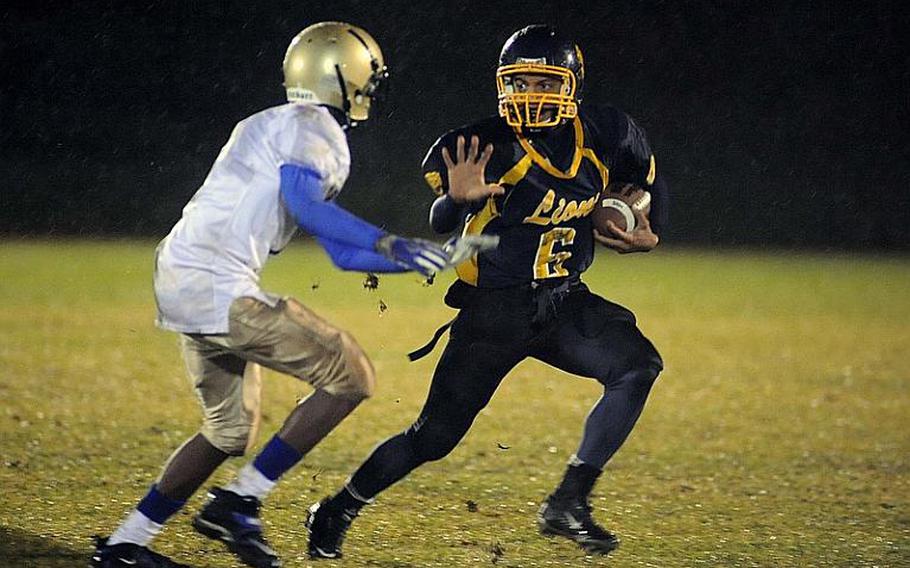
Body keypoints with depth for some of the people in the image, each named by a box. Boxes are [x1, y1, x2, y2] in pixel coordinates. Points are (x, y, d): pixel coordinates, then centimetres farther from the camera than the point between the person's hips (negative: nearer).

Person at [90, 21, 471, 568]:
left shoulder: (286, 129, 25)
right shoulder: (313, 129, -5)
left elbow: (342, 252, 26)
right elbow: (305, 204, -25)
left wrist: (426, 259, 25)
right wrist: (389, 244, -22)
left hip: (185, 283, 10)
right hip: (217, 285, -10)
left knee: (230, 430, 22)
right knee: (351, 376, -6)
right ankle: (238, 503, -6)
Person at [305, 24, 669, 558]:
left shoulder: (603, 134, -5)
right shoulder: (490, 147, -18)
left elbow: (651, 178, 17)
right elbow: (438, 229, -25)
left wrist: (651, 233, 4)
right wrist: (458, 199, -45)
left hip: (564, 303, 4)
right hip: (495, 310, -4)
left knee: (638, 367, -19)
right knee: (436, 434, -2)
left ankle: (568, 503, -12)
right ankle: (338, 510, 20)